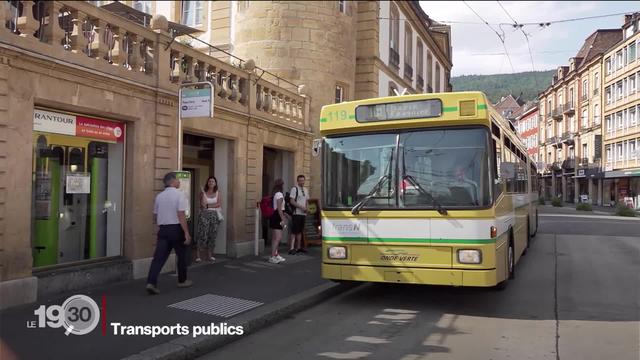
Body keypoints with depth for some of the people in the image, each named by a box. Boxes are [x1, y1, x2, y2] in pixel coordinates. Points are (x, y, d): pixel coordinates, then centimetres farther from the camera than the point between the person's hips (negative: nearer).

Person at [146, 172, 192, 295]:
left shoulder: (159, 196, 9)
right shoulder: (179, 194, -9)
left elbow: (155, 217, 15)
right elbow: (181, 215, -17)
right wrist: (187, 233, -16)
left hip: (163, 229, 5)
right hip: (176, 228, -4)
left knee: (159, 257, 0)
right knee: (181, 256, 14)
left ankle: (151, 283, -13)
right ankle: (182, 281, 26)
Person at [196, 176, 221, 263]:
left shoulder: (217, 193, 8)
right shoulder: (203, 193, 1)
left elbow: (219, 204, -2)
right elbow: (202, 204, -10)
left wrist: (208, 205, -8)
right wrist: (203, 193, -15)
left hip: (214, 215, 3)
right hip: (205, 215, -3)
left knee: (212, 235, 3)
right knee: (202, 235, -9)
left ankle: (210, 255, 13)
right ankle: (198, 255, -6)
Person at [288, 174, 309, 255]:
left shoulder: (306, 190, 16)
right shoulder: (294, 189, -6)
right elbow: (292, 201, -13)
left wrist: (306, 208, 2)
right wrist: (301, 207, -18)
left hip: (303, 213, 7)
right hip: (297, 213, -7)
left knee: (300, 231, 12)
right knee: (294, 231, -9)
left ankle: (299, 247, 19)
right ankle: (292, 248, -10)